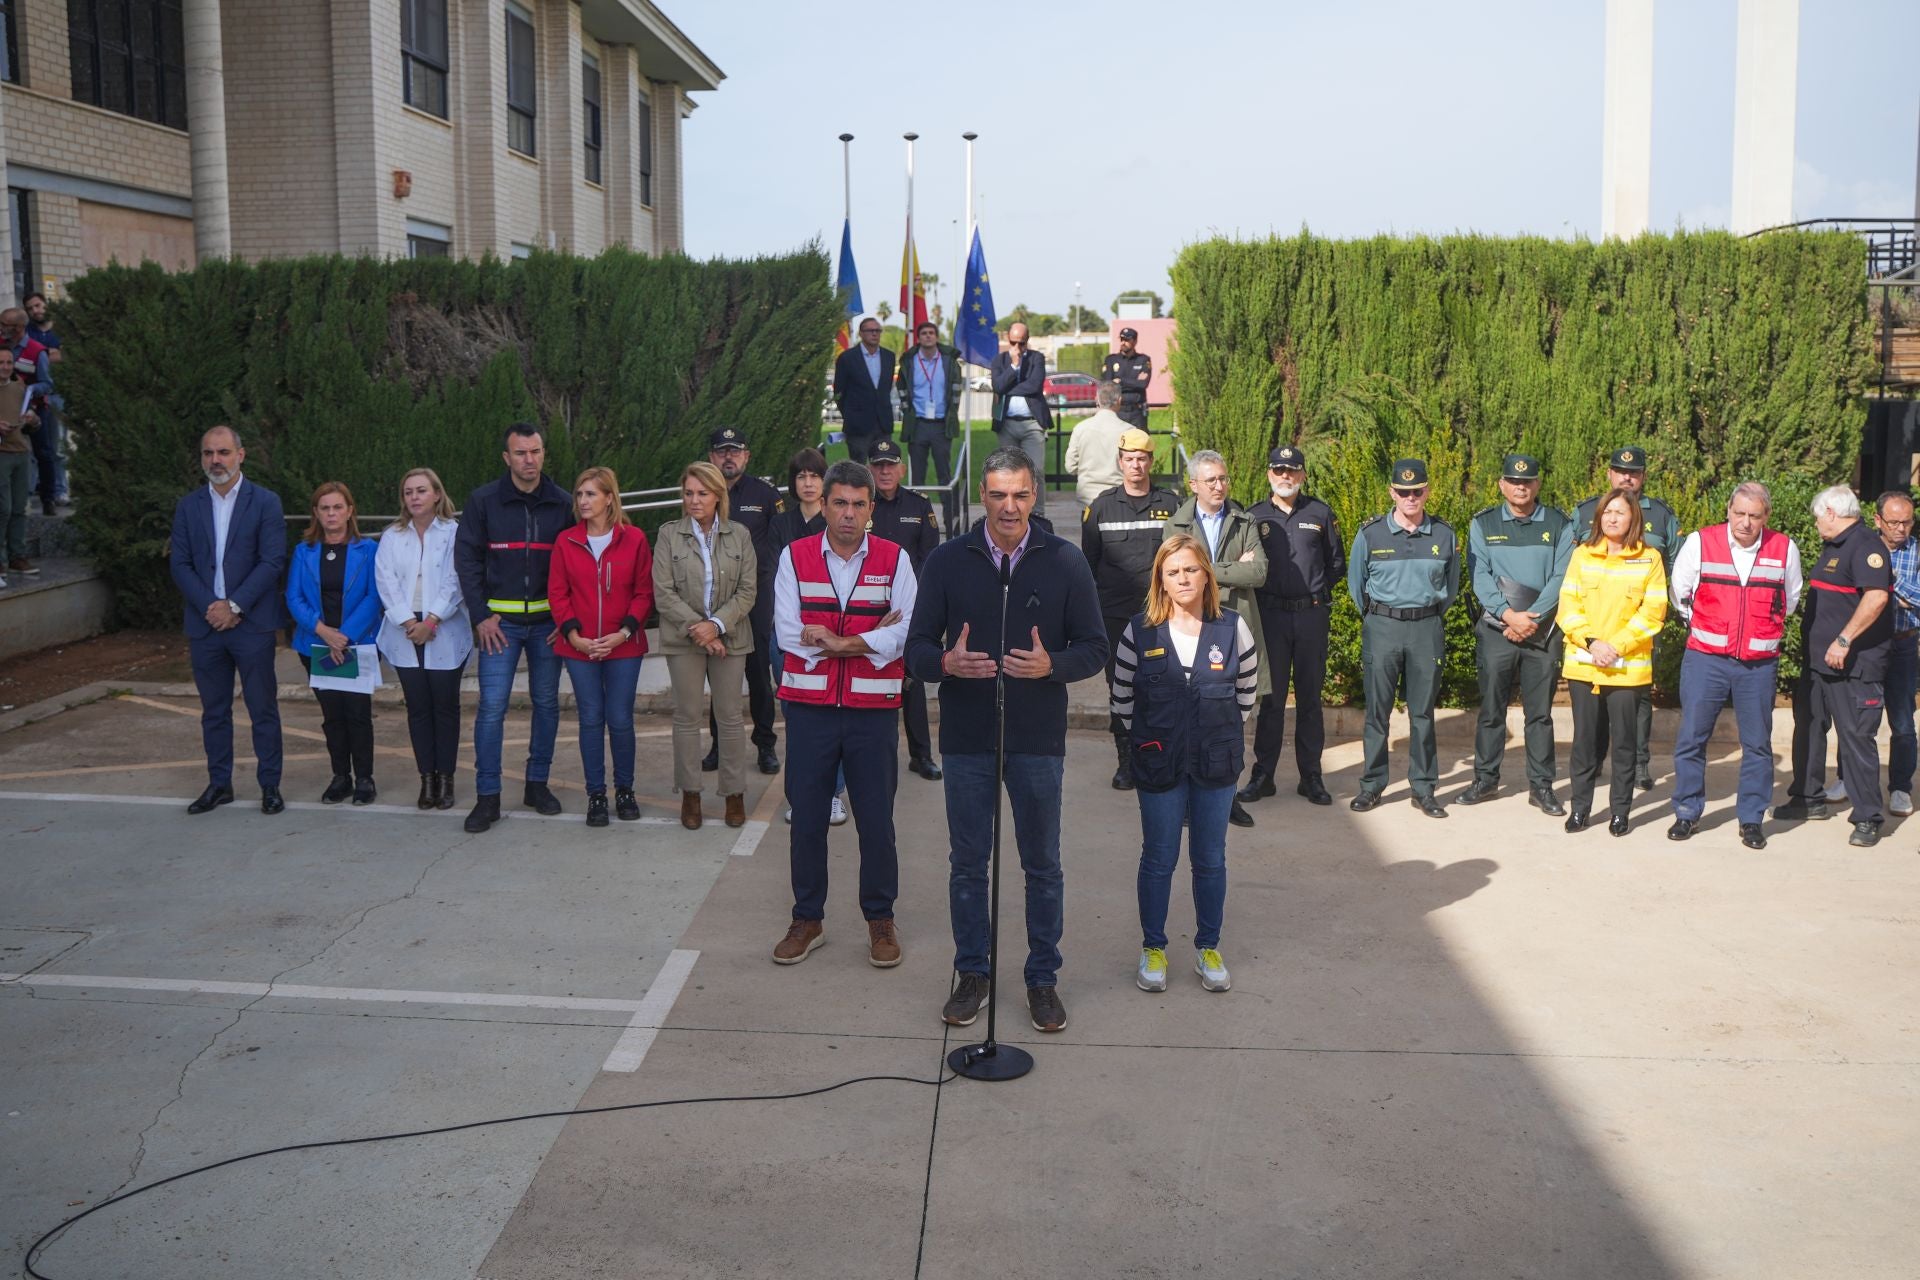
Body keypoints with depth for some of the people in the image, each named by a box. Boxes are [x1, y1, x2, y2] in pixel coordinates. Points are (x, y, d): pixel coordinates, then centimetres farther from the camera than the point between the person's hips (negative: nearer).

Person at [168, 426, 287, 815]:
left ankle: (270, 786, 9)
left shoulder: (265, 502, -1)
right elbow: (179, 564, 4)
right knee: (214, 710, 11)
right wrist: (210, 606, -10)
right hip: (204, 623, 3)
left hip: (252, 623, -3)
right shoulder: (188, 506, 9)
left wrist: (234, 606, -14)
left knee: (263, 708, 1)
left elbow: (273, 561, -8)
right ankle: (219, 784, 20)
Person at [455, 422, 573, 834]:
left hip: (547, 621, 2)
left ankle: (538, 783, 22)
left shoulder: (562, 504, 2)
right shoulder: (483, 501, -2)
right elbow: (466, 558, 0)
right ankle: (487, 796, 1)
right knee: (492, 706, -5)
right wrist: (481, 615, -6)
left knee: (546, 702, 9)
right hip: (500, 621, -2)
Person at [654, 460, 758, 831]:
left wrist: (716, 625, -13)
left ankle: (735, 793, 15)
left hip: (728, 638, 1)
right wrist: (695, 628, -13)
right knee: (687, 716, 6)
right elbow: (663, 592, -5)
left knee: (729, 717, 5)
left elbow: (747, 590, -1)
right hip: (683, 639, 0)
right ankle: (690, 794, 17)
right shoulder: (669, 535, 0)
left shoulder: (739, 536, 3)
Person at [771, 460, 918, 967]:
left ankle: (880, 919, 21)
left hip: (874, 710, -1)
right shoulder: (795, 556, 3)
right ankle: (807, 919, 23)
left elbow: (907, 633, -10)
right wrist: (872, 639, -10)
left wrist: (830, 640, -16)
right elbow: (787, 630, -8)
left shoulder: (894, 559, 1)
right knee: (806, 817, 8)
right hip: (809, 707, 1)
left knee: (876, 820, 6)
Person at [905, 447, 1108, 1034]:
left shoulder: (1065, 561, -2)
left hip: (1038, 740, 0)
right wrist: (947, 662, -23)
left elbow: (1094, 648, 0)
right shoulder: (948, 560, 0)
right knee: (967, 864, 11)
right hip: (966, 738, 1)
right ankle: (971, 972, 27)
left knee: (1042, 865, 10)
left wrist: (1052, 665, -21)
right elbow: (916, 648, 0)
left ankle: (1043, 978, 25)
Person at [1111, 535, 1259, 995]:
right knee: (1158, 859, 9)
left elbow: (1246, 691, 9)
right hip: (1158, 765, -1)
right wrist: (1145, 736, 4)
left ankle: (1208, 948, 27)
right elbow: (1122, 697, 4)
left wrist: (1224, 735, 7)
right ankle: (1153, 948, 24)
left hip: (1217, 764, 1)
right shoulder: (1139, 631, -6)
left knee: (1210, 859, 12)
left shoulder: (1233, 629, -3)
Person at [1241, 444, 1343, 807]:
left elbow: (1337, 564, 13)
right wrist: (1262, 596, -2)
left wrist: (1317, 591, 6)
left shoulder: (1320, 513, 7)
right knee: (1271, 697, 2)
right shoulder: (1255, 516, 5)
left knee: (1310, 696, 7)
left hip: (1312, 614, 1)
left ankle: (1311, 776, 13)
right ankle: (1262, 775, 9)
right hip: (1271, 614, -1)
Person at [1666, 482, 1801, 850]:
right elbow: (1679, 594, 10)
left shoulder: (1784, 549, 0)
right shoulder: (1700, 543, -4)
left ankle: (1751, 819, 16)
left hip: (1760, 664, 1)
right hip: (1705, 659, -1)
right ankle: (1687, 813, 13)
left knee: (1757, 744, 5)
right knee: (1691, 738, 2)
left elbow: (1789, 601, 17)